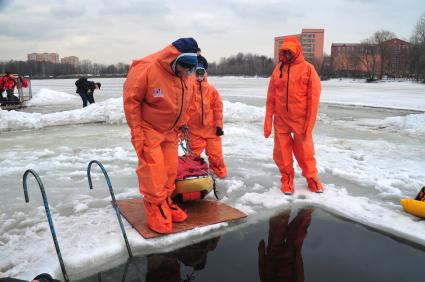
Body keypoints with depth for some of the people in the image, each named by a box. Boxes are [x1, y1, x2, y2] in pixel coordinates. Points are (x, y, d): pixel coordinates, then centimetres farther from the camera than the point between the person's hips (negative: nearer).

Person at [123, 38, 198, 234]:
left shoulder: (184, 76, -1)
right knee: (153, 170, -7)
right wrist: (136, 131, -17)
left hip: (170, 131, 6)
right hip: (149, 130, -6)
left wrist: (180, 125, 13)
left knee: (170, 170, 6)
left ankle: (165, 203, 23)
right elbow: (131, 100, -18)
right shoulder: (146, 69, -23)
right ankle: (154, 209, 7)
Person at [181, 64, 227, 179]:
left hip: (211, 129, 1)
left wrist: (219, 125, -1)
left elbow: (218, 108, 2)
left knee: (215, 154, 7)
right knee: (194, 154, 7)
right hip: (194, 129, -1)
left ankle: (220, 175, 24)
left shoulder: (211, 90, 0)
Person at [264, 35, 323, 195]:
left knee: (305, 152, 8)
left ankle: (312, 178, 30)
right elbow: (270, 97, 5)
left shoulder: (307, 69, -5)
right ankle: (287, 180, 25)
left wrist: (309, 124, -10)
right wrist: (268, 121, 1)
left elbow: (313, 99, -7)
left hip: (300, 121, -2)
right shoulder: (278, 69, 5)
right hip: (280, 120, 3)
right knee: (281, 153, 7)